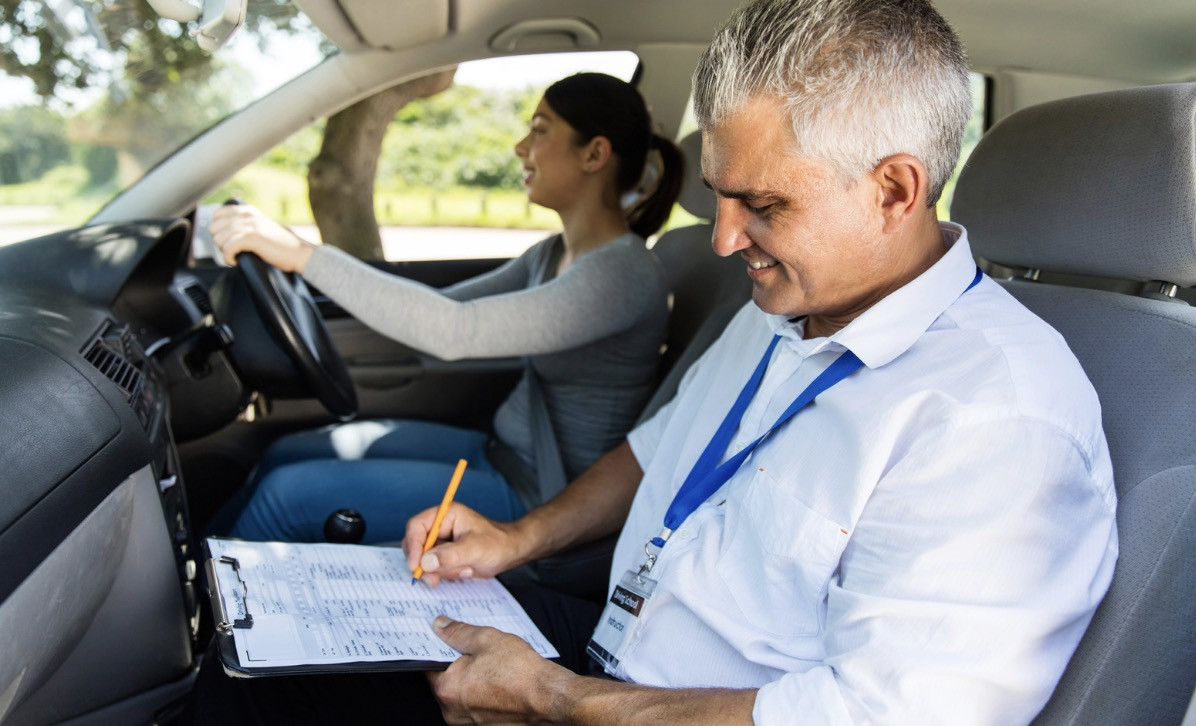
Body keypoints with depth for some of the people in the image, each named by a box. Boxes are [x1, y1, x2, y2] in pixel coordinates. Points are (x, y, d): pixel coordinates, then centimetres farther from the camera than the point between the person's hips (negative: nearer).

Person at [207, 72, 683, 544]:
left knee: (290, 494, -8)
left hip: (534, 497, -9)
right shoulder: (555, 254, 6)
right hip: (500, 452, 9)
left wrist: (303, 256, -32)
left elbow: (458, 332, -34)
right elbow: (446, 304, 12)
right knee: (284, 454, 9)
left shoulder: (624, 273, -24)